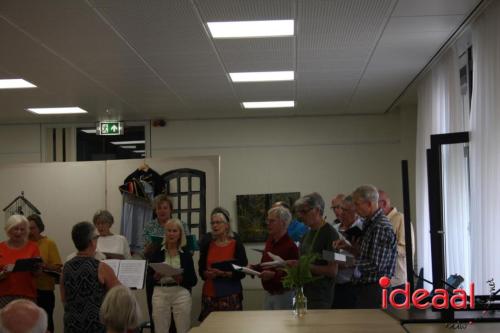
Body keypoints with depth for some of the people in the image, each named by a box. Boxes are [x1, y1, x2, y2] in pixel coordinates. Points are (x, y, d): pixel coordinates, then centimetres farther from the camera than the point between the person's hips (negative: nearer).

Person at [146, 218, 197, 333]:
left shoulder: (186, 254, 5)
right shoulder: (156, 252, 5)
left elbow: (194, 280, 4)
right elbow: (148, 276, 7)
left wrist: (181, 279, -14)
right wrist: (156, 276, -13)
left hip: (181, 294, 0)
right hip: (160, 294, 1)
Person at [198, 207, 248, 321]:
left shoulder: (236, 243, -2)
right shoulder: (207, 243, 8)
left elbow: (242, 272, -5)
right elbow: (201, 270, 11)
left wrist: (224, 273, -19)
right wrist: (207, 274, -10)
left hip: (230, 295, -3)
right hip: (209, 295, 3)